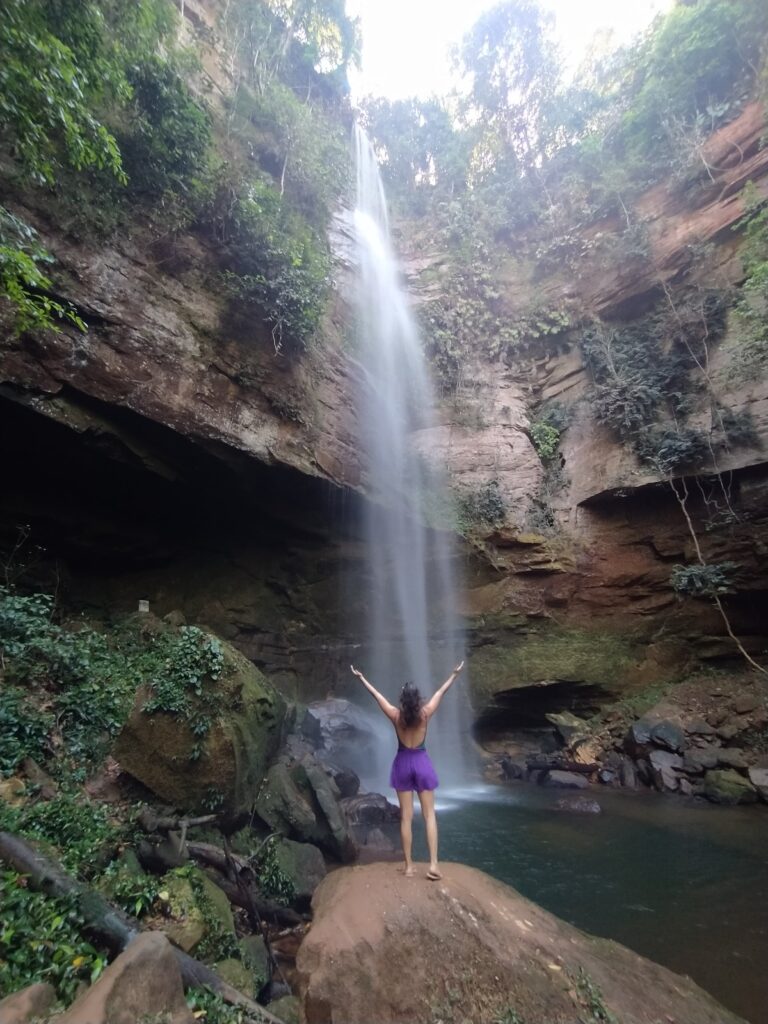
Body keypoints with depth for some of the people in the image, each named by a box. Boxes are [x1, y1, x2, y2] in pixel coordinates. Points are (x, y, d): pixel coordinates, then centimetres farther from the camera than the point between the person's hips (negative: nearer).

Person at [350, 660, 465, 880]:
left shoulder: (396, 716, -11)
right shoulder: (425, 714, -12)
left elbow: (376, 694, -2)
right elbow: (441, 692, -2)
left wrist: (362, 678, 8)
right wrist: (454, 674, 9)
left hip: (402, 763, 1)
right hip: (421, 762, -1)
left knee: (406, 817, 8)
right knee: (429, 815, 7)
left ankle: (408, 866, 15)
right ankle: (433, 864, 1)